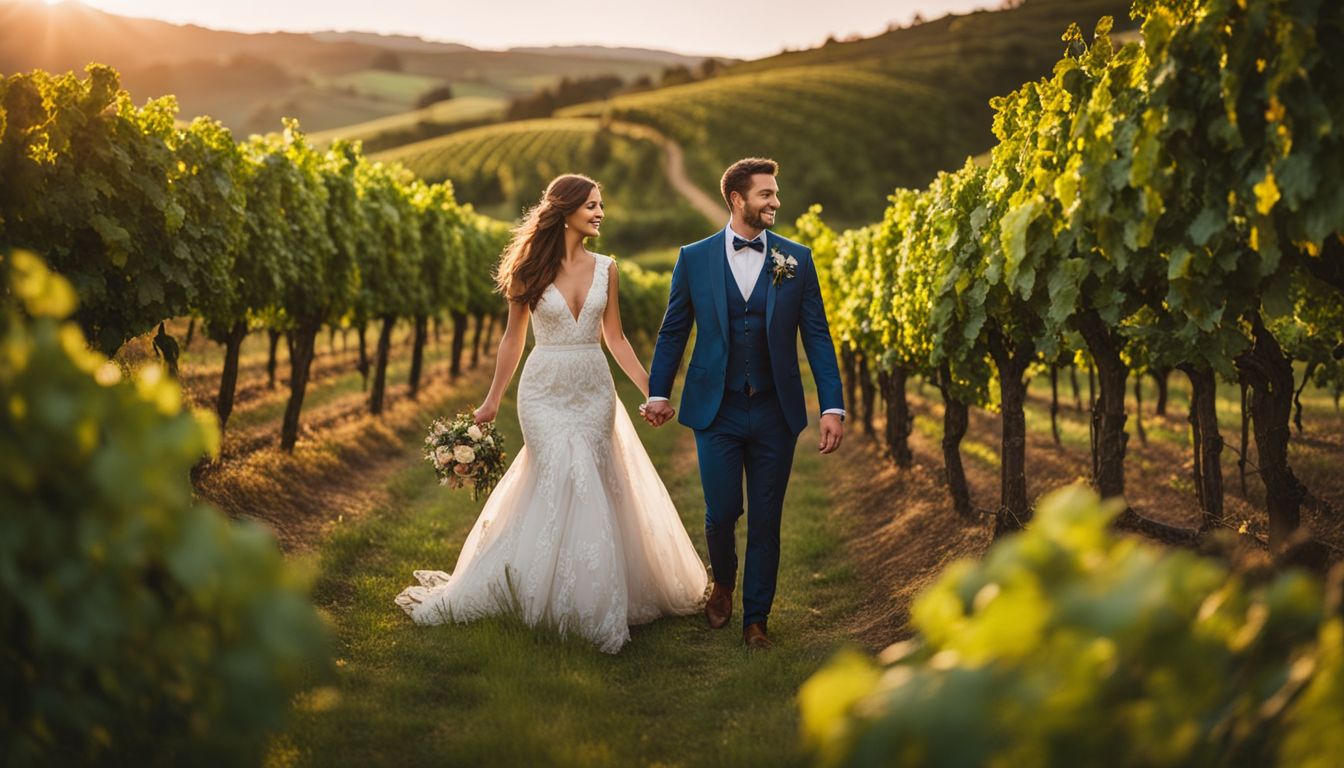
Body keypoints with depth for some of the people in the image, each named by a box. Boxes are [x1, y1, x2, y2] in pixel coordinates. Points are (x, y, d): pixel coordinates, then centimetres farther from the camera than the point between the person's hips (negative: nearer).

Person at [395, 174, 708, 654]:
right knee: (566, 484, -8)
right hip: (545, 390, -3)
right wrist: (493, 399, 7)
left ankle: (585, 594, 16)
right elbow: (513, 339, 5)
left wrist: (650, 390, 3)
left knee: (589, 489, 2)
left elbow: (615, 338, 9)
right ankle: (588, 605, 4)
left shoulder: (605, 269, 4)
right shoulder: (532, 271, -3)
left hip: (594, 391, 3)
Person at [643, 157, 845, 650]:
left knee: (765, 521, 6)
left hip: (776, 411, 1)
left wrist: (833, 407, -5)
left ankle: (755, 619, 21)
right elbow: (673, 331, 8)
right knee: (722, 513, 1)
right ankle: (723, 583, 33)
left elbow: (816, 336, 1)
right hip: (717, 410, -1)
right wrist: (658, 393, 6)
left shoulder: (797, 259, 2)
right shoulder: (694, 258, 1)